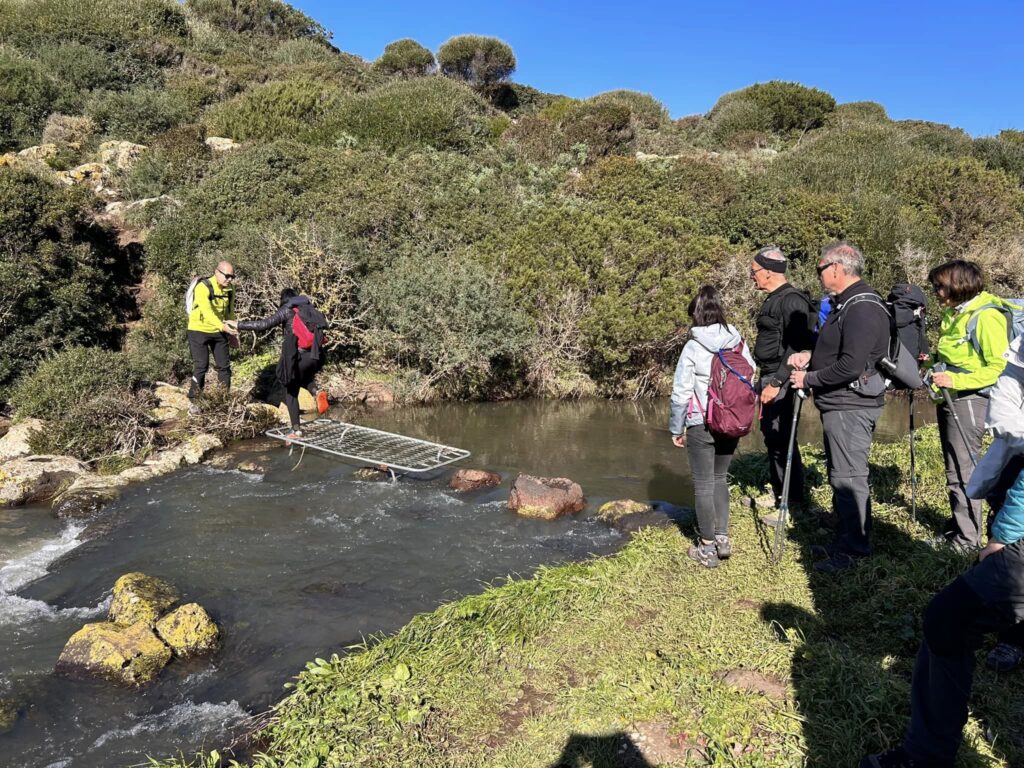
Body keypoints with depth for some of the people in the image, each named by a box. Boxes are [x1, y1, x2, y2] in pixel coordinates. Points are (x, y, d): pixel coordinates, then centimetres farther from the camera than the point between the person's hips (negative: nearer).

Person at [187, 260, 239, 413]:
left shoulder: (229, 289, 0)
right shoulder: (203, 287, -21)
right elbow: (207, 311, -34)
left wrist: (231, 333, 13)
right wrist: (222, 326, -47)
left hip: (219, 332, 6)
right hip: (199, 331, -6)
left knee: (224, 365, 8)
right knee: (201, 367, -8)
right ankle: (194, 402, 3)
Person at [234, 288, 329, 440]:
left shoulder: (286, 311, 1)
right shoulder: (309, 308, 15)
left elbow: (264, 324, -6)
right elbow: (323, 324, 16)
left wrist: (238, 325, 0)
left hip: (296, 357, -4)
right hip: (315, 356, 4)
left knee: (291, 393, 11)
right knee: (303, 377, 34)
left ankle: (296, 430, 7)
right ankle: (316, 393, 2)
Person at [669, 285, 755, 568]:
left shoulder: (693, 348, -14)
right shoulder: (738, 342, -2)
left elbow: (681, 393, -11)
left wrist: (676, 429, 1)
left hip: (702, 426, -4)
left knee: (703, 484, 8)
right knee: (720, 478, 21)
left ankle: (707, 548, 16)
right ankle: (722, 538, 23)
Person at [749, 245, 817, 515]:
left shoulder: (792, 300, -15)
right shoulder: (773, 299, 15)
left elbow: (797, 348, -21)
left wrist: (778, 382, -23)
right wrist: (766, 380, 17)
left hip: (782, 381, -10)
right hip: (768, 378, 10)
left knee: (782, 441, -6)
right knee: (771, 437, 15)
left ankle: (793, 503, 2)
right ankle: (777, 493, 27)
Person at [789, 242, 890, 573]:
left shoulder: (862, 309, -19)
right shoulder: (846, 303, 14)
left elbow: (851, 366, -26)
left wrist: (808, 379, -16)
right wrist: (811, 356, 10)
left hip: (850, 407, -11)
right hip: (839, 405, 11)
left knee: (848, 477, -3)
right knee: (841, 475, 18)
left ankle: (853, 550, 7)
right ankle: (845, 540, 30)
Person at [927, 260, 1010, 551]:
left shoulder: (986, 317, -16)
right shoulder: (953, 314, 11)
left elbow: (999, 368, -19)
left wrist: (955, 380, -24)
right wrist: (936, 366, 9)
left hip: (969, 400, -9)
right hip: (949, 399, 9)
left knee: (962, 472, -2)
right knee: (955, 469, 16)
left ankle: (967, 539, 10)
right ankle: (957, 526, 28)